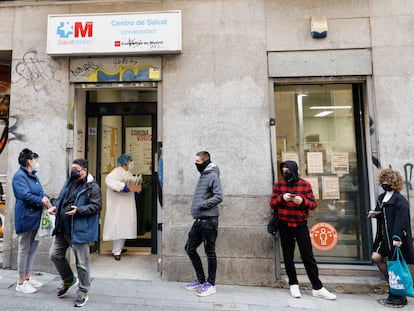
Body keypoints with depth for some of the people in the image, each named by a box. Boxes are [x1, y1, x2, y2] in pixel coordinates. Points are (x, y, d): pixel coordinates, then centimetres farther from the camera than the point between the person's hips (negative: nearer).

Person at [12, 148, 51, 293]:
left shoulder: (33, 176, 15)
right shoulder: (19, 176, -11)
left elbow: (40, 193, 12)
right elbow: (25, 195, -23)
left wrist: (45, 199, -9)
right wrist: (41, 201, -13)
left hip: (35, 216, 9)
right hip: (25, 217, -9)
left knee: (33, 247, 15)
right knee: (24, 249, 2)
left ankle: (27, 277, 28)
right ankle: (21, 282, 15)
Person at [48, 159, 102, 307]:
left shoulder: (92, 187, -12)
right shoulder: (68, 183, 11)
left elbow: (96, 206, -16)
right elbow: (61, 198, 23)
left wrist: (78, 210, -27)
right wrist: (55, 206, 3)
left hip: (79, 230, -7)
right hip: (62, 228, 8)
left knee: (81, 263, 3)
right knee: (55, 254, 16)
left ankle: (83, 293, 22)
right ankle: (69, 280, 39)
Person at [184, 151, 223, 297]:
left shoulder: (213, 176, -9)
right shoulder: (203, 175, 16)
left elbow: (219, 196, -18)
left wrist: (203, 204, -19)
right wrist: (197, 207, 12)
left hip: (209, 220, -9)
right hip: (199, 220, 9)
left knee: (209, 252, 2)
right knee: (190, 248, 13)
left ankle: (211, 284, 18)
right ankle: (201, 280, 26)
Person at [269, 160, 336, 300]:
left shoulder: (306, 185, -1)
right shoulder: (278, 184, 0)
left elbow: (314, 204, -1)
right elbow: (272, 203, 0)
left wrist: (302, 201, -21)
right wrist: (282, 197, -19)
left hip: (301, 225, -1)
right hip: (284, 226, 1)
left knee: (308, 256, 2)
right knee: (288, 256, 8)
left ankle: (317, 288, 12)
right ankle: (293, 284, 22)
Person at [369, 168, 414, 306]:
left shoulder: (400, 200, -14)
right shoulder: (381, 198, 11)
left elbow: (401, 221, -22)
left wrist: (396, 237, -29)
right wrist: (374, 214, 0)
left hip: (396, 238, -8)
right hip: (384, 235, 8)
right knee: (376, 257, 3)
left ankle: (399, 296, 19)